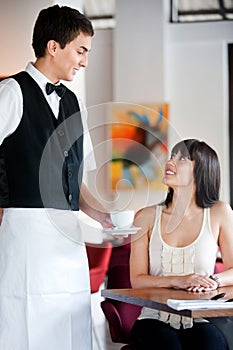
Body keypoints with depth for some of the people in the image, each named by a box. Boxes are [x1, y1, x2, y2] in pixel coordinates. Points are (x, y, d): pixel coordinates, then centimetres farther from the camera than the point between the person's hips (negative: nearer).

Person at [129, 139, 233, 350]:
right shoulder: (146, 217, 6)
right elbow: (137, 279, 2)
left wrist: (214, 281, -14)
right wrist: (178, 281, -15)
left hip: (200, 321, 0)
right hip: (156, 319, 0)